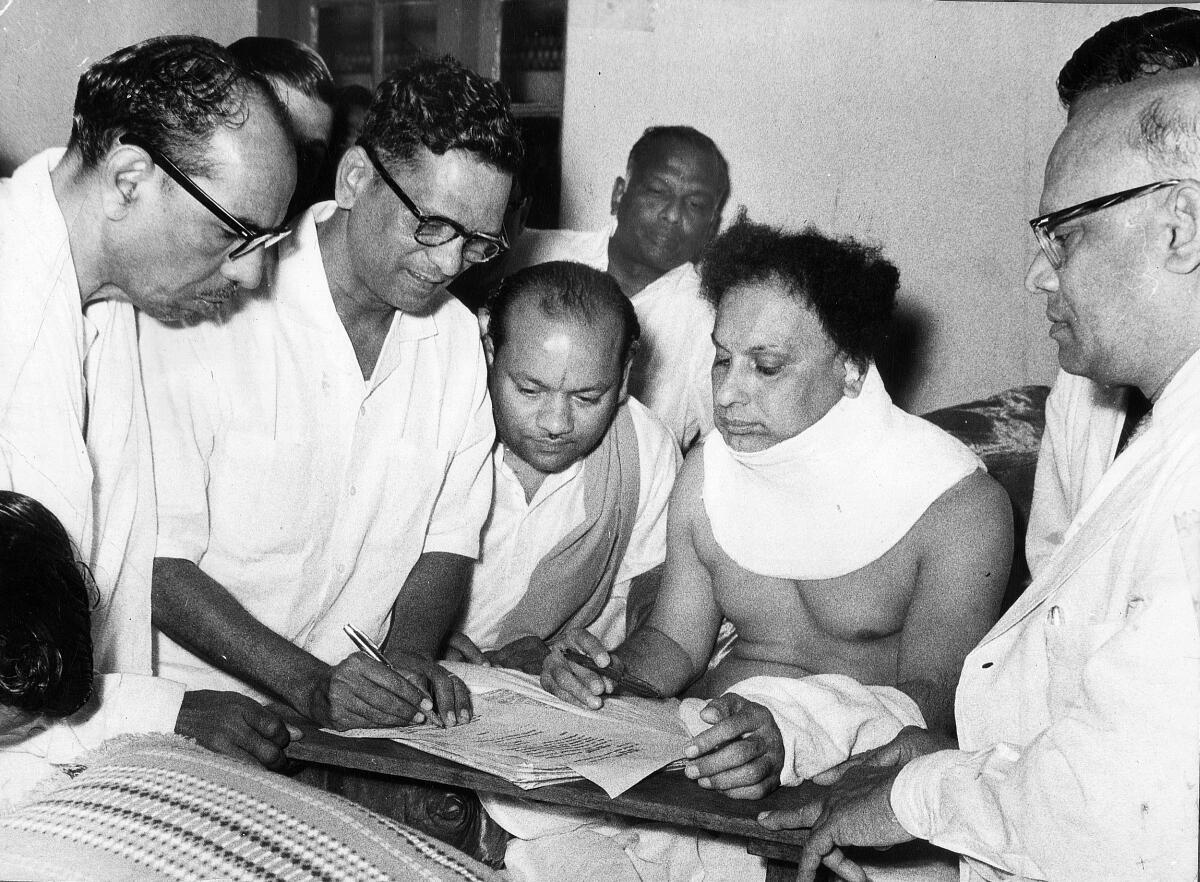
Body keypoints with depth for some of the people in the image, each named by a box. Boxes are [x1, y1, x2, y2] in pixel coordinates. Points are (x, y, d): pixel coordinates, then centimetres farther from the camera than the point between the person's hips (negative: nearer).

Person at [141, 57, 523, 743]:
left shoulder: (457, 335, 6)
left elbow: (449, 539, 11)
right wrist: (309, 682, -21)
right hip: (195, 705, -3)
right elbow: (156, 559, -13)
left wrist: (410, 657, -8)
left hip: (359, 706, 4)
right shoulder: (209, 308, -13)